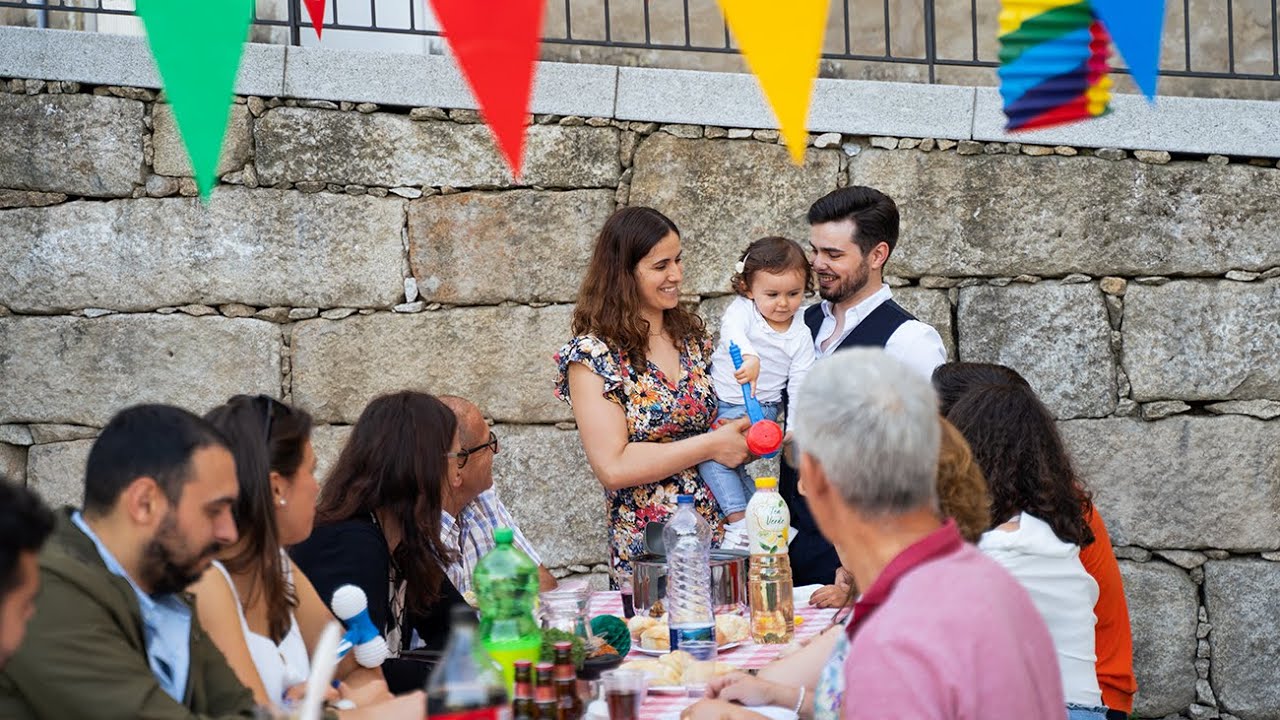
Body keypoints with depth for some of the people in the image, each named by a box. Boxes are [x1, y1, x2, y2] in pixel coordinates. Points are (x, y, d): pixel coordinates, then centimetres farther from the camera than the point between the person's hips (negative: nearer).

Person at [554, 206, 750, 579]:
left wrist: (740, 433, -1)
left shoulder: (692, 333, 9)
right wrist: (710, 446, -15)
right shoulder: (592, 355, -10)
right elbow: (613, 467, -16)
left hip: (719, 536, 5)